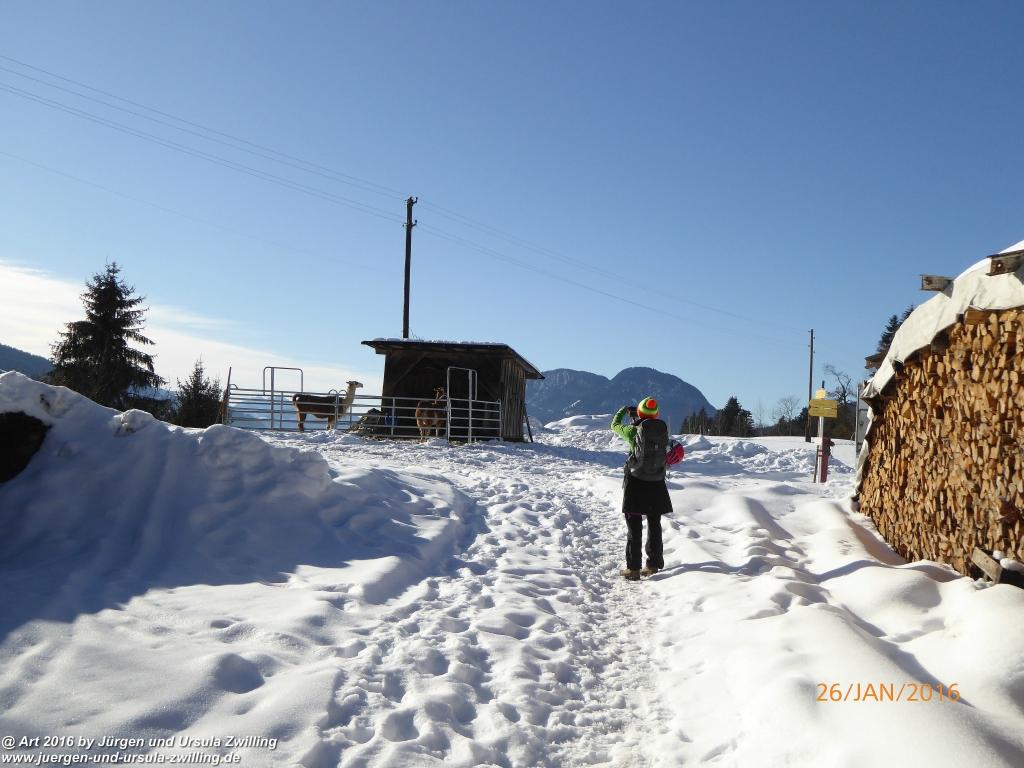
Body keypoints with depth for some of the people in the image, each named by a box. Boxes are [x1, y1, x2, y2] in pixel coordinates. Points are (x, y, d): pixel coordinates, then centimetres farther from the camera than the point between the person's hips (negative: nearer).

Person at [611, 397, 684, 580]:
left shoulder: (633, 432, -14)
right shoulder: (663, 430, -4)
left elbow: (615, 425, 5)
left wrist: (623, 410, 25)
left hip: (635, 484, -4)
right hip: (657, 485, 4)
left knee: (634, 526, 4)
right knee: (655, 524, 17)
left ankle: (633, 568, 3)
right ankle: (654, 564, 26)